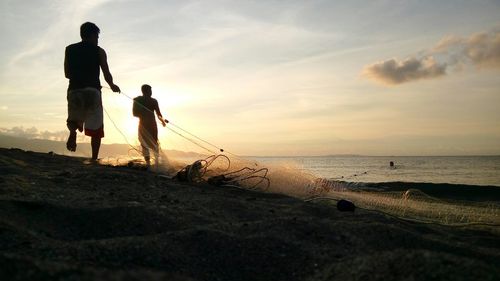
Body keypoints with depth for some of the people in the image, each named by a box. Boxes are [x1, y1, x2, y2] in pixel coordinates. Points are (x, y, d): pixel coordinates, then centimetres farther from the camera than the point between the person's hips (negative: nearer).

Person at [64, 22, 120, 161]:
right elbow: (107, 75, 1)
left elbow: (67, 74, 14)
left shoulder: (69, 49, 13)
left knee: (74, 120, 18)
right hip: (92, 90, -2)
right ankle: (94, 159, -2)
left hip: (74, 90, 2)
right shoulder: (99, 51, 4)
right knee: (96, 129, 6)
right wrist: (113, 86, 21)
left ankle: (73, 131, -18)